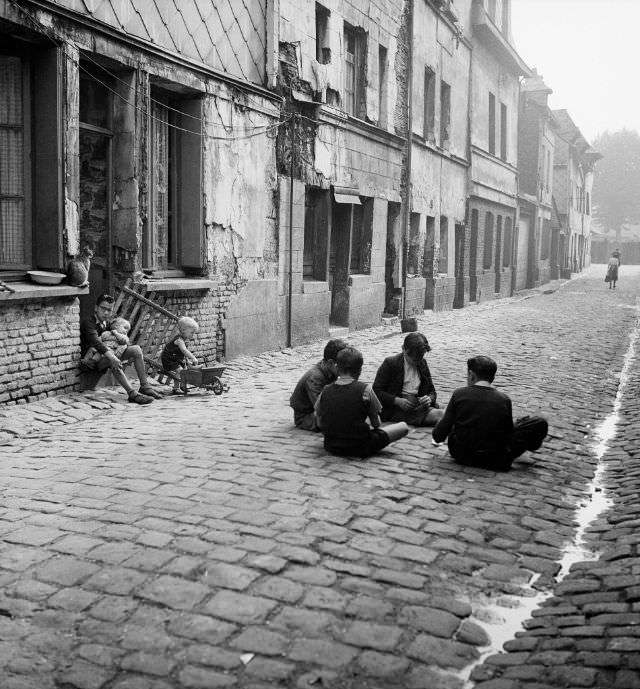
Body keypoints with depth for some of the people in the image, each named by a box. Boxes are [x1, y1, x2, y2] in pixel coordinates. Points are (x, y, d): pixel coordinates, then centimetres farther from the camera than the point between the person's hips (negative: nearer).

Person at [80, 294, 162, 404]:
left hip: (108, 354, 8)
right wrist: (111, 356, -44)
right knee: (111, 360, -40)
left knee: (136, 349, -9)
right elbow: (95, 341, -29)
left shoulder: (107, 322, 15)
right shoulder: (88, 322, -12)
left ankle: (144, 386, -13)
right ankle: (132, 394, -48)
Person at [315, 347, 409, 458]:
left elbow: (320, 424, 0)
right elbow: (376, 424, -10)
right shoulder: (365, 389, -17)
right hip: (359, 448, -2)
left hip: (331, 447, 3)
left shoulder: (325, 392, -8)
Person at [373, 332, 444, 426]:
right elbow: (376, 391, -3)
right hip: (396, 410, -6)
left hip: (418, 406, 6)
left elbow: (431, 391, 22)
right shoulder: (390, 363, -1)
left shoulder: (422, 363, 16)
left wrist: (430, 398, -3)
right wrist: (397, 401, -17)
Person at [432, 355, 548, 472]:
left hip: (461, 456, 2)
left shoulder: (459, 394, -10)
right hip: (494, 461, -2)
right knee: (540, 423, 12)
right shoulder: (503, 400, -8)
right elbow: (508, 433, 5)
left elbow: (438, 436, -9)